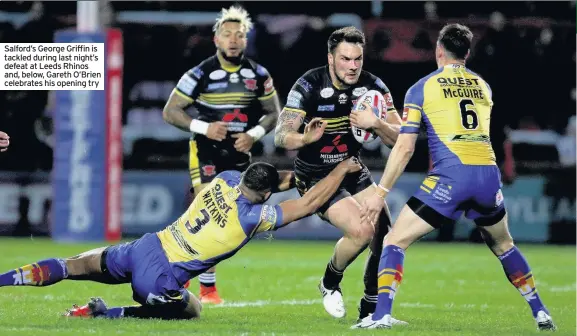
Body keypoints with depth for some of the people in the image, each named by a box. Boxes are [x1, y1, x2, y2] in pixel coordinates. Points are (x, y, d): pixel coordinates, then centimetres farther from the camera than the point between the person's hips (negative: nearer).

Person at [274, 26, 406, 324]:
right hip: (316, 176, -5)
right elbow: (281, 136, -26)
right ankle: (330, 284, 4)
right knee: (362, 230, -24)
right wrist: (306, 138, -48)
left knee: (385, 235, -9)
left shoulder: (372, 86, -10)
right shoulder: (309, 86, -20)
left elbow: (400, 137, -10)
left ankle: (370, 310, 10)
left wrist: (375, 123, -31)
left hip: (354, 171, 5)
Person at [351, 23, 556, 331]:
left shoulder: (421, 89, 7)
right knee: (504, 246, 27)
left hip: (449, 177, -4)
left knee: (395, 241, 4)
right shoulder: (483, 86, 19)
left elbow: (405, 147, 3)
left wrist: (380, 193, 8)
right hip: (488, 173, 4)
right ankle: (541, 314, 25)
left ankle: (382, 315, -12)